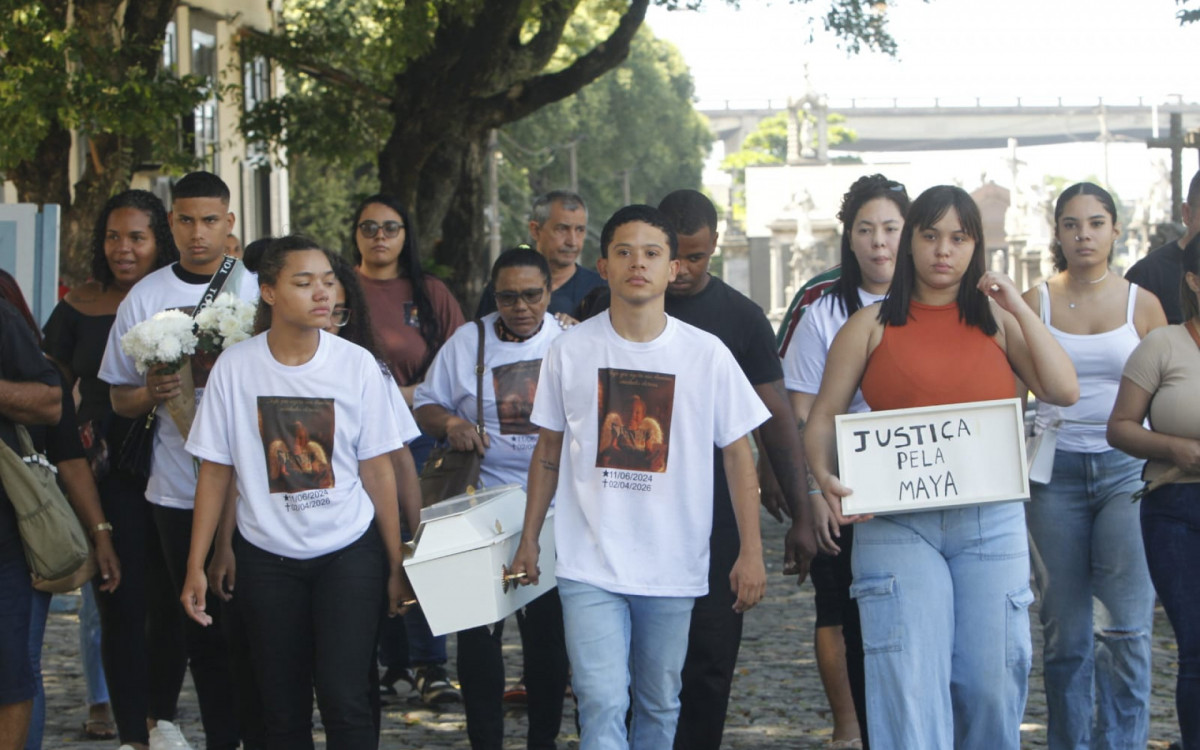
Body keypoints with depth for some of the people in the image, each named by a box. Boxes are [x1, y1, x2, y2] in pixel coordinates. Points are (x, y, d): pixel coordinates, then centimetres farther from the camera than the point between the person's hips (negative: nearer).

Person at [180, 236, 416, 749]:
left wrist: (396, 566, -1)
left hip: (349, 553, -1)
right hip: (267, 557, 1)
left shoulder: (357, 365, -5)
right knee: (282, 709, 6)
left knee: (344, 697, -11)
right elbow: (215, 472, 0)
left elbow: (377, 471, -1)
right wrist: (196, 566, -3)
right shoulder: (235, 368, -4)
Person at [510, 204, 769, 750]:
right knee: (601, 705, -10)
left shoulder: (707, 354, -1)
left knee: (660, 705, 11)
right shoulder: (570, 351, 1)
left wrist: (751, 552, -1)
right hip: (589, 564, -1)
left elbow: (738, 453, 3)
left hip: (674, 567, 1)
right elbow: (548, 453, 11)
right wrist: (528, 539, 11)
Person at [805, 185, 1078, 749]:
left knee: (993, 679, 3)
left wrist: (1019, 308, -2)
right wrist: (825, 477, -15)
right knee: (908, 683, -11)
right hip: (896, 525, -2)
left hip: (991, 522, 2)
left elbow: (1063, 390, 1)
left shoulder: (996, 321, 13)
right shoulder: (871, 326, 8)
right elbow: (822, 417, 5)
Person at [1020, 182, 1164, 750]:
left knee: (1125, 626, -10)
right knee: (1065, 632, 5)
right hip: (1055, 470, 1)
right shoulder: (1034, 302, 5)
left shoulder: (1141, 303, 5)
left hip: (1125, 470, -1)